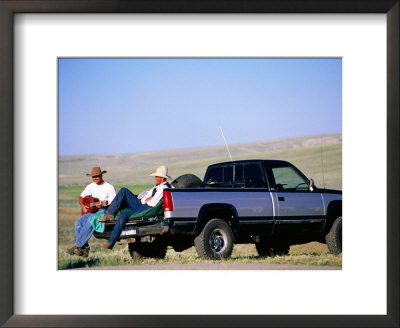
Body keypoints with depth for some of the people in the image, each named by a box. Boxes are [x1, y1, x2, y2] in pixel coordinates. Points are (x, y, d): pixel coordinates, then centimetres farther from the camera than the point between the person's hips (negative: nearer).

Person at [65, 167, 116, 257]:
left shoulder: (109, 187, -4)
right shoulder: (91, 186, 15)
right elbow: (81, 196, 23)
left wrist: (102, 204, -28)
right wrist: (82, 206, 2)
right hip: (91, 211, 7)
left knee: (91, 221, -36)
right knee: (78, 223, -20)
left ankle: (77, 246, -36)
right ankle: (85, 249, -22)